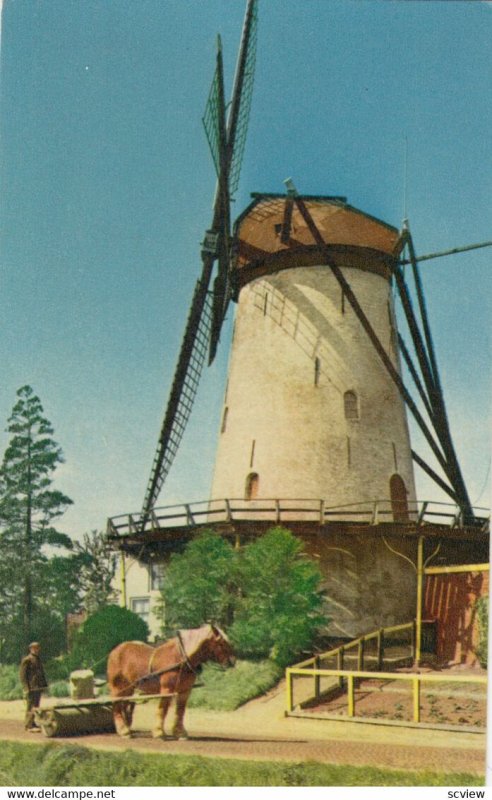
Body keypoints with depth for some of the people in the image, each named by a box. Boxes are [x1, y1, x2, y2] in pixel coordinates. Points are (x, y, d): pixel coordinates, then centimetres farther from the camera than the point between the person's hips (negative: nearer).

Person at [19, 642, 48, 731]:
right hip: (31, 688, -8)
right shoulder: (26, 660, -9)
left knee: (36, 706, 11)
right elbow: (23, 675, -12)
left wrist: (44, 685, 17)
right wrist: (26, 688, -18)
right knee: (31, 707, -7)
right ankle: (29, 725, -3)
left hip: (38, 687, 8)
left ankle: (31, 724, 19)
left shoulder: (38, 659, 17)